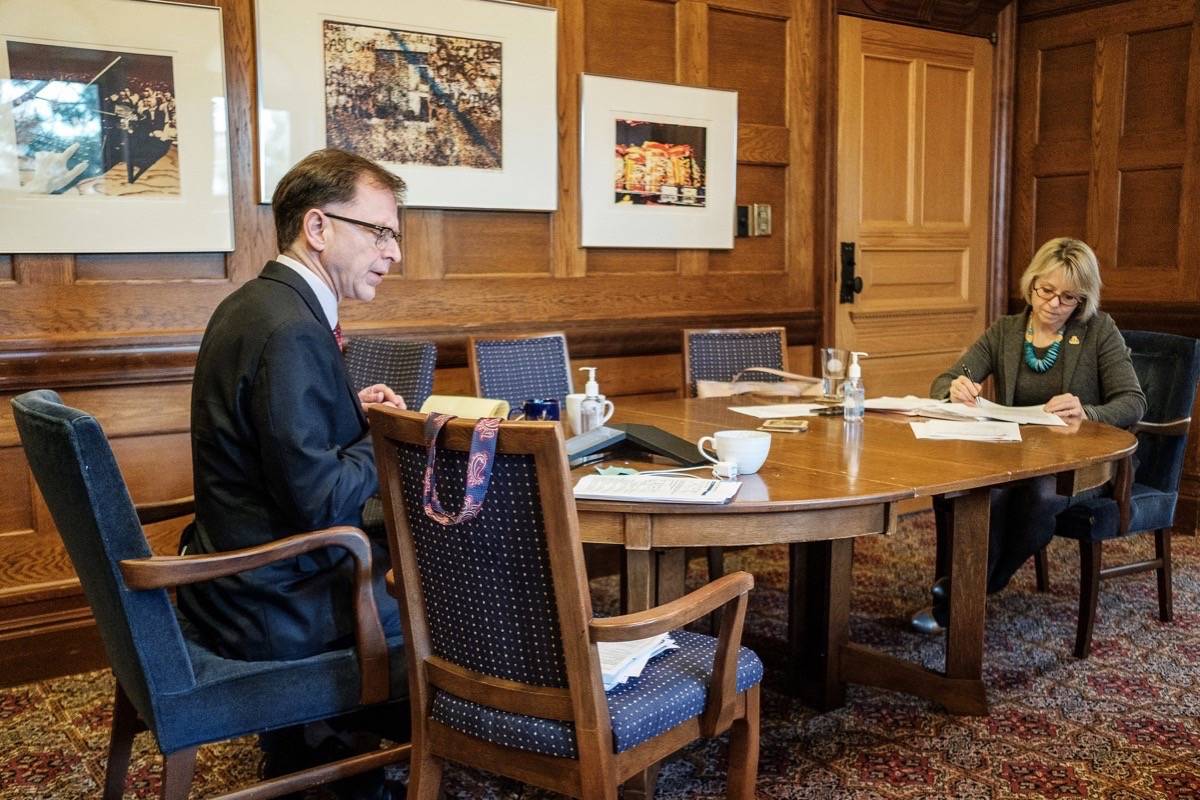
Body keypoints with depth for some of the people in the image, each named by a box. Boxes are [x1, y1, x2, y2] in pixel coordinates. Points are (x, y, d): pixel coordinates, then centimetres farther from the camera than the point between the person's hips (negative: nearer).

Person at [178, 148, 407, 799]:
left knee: (395, 548, 26)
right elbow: (320, 501, -27)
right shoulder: (291, 330, -26)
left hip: (231, 578, 9)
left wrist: (354, 411, 2)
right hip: (272, 609, -9)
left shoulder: (251, 304, 5)